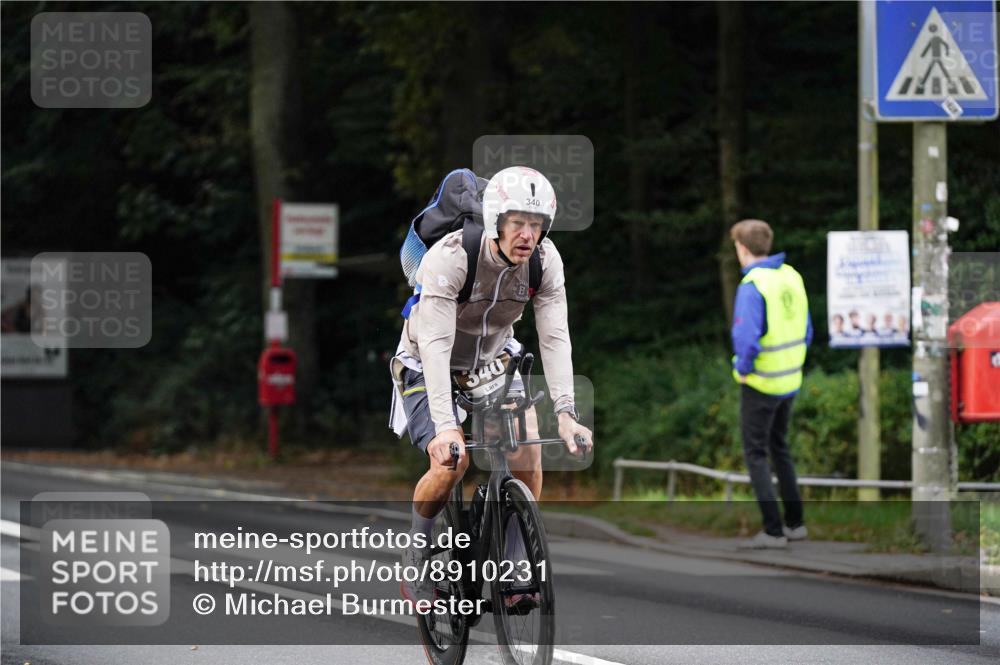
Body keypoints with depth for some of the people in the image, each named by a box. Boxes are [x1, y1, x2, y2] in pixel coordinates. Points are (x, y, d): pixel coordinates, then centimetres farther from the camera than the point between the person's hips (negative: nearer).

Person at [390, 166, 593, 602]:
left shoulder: (546, 260, -19)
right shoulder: (449, 257, -33)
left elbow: (554, 338, -22)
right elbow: (436, 344, -39)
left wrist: (565, 413, -35)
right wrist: (445, 426, -49)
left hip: (492, 362, 4)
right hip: (428, 366, -4)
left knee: (527, 455, -16)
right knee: (451, 461, -25)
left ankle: (512, 568, 0)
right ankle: (415, 562, -3)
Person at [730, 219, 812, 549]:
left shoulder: (752, 286, -21)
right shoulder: (791, 277, 3)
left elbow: (747, 338, -28)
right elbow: (806, 331, 10)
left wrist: (743, 368, -12)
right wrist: (789, 362, 15)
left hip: (760, 383, -7)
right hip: (790, 380, 7)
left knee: (756, 454, 2)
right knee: (779, 448, 21)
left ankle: (773, 531, -1)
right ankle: (795, 522, 25)